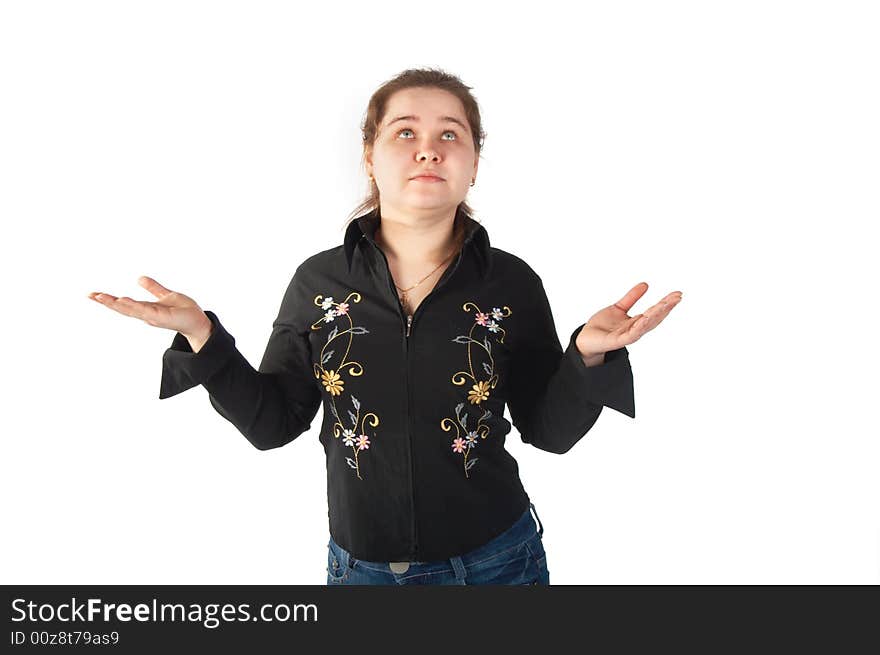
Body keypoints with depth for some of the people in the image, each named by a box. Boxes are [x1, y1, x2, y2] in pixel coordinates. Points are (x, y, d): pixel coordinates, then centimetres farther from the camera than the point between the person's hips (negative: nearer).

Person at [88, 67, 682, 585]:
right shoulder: (318, 280, -7)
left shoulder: (512, 282, -9)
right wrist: (202, 336, -14)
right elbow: (273, 423, -2)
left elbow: (549, 431, -5)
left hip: (495, 563, 0)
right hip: (361, 567, 1)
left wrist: (589, 356, -22)